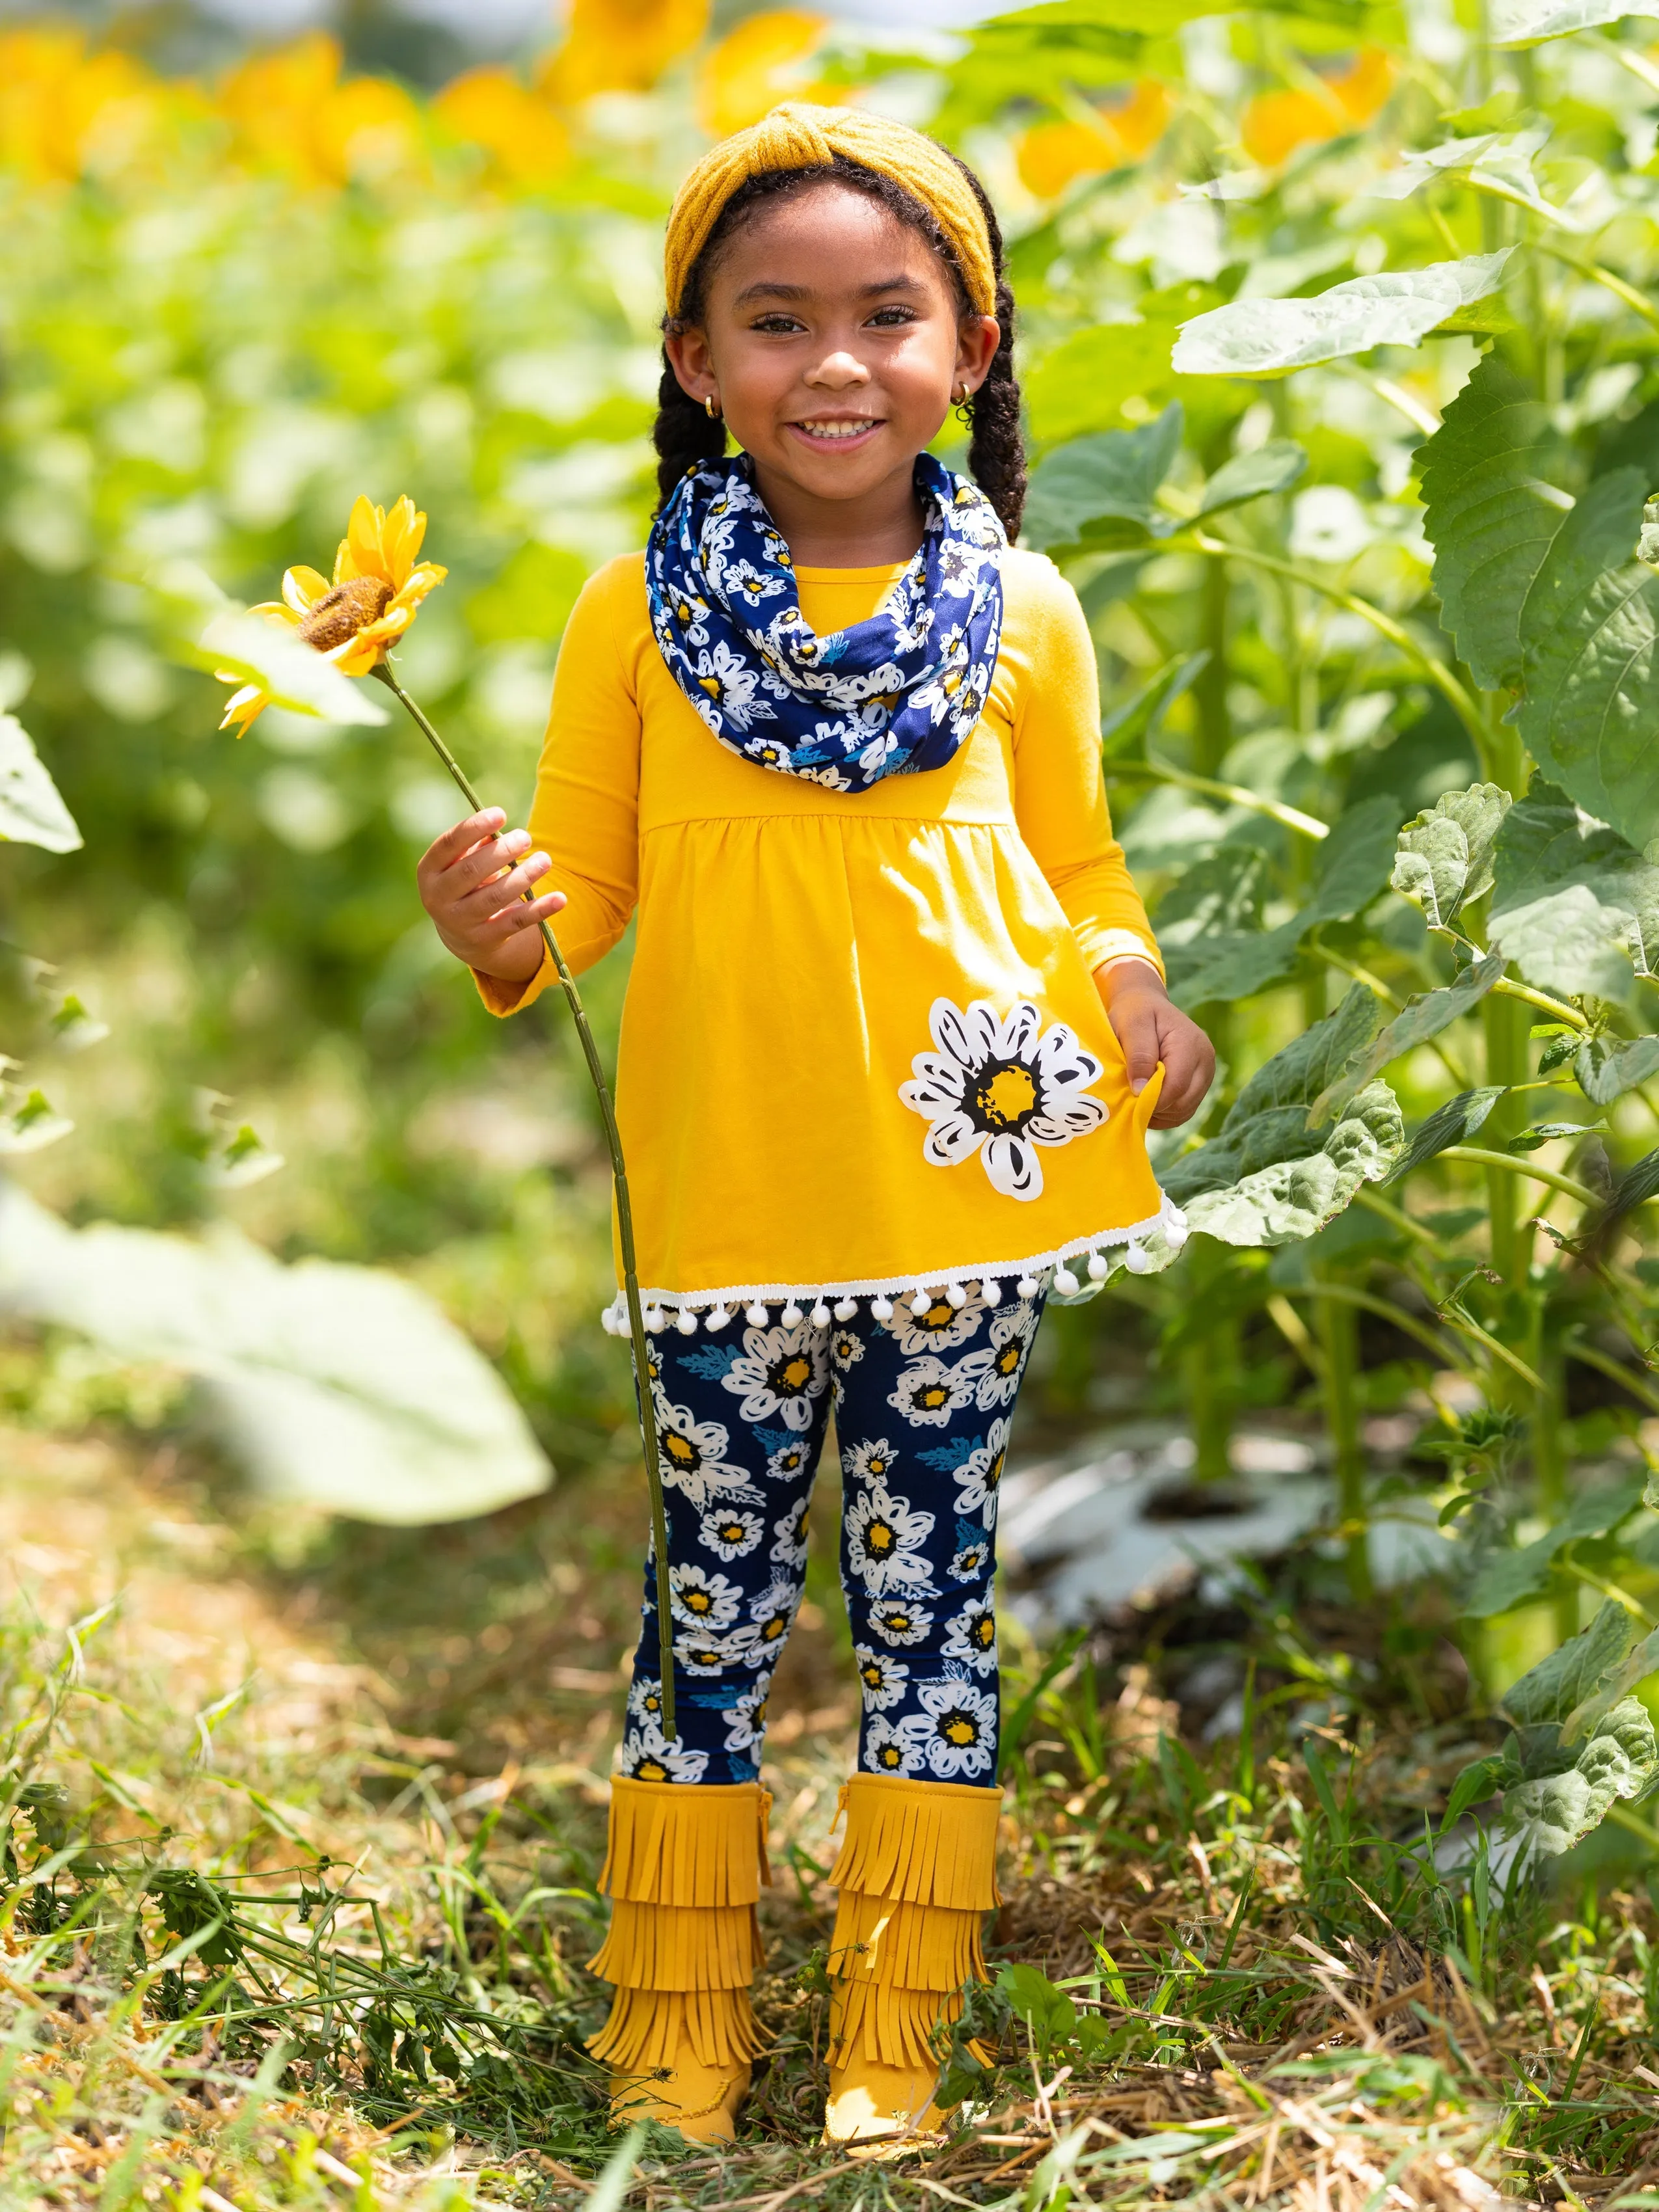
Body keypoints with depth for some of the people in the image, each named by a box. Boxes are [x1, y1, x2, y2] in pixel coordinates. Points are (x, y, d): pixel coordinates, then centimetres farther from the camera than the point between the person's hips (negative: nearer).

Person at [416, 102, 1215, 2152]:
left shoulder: (1023, 611, 3)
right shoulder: (640, 611, 1)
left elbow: (1076, 863, 13)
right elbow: (584, 876, 5)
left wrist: (1129, 984, -8)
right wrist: (502, 927, -17)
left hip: (965, 1183, 1)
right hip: (731, 1197, -1)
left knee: (932, 1591, 10)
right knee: (711, 1591, 9)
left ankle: (892, 2034, 24)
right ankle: (679, 2014, 25)